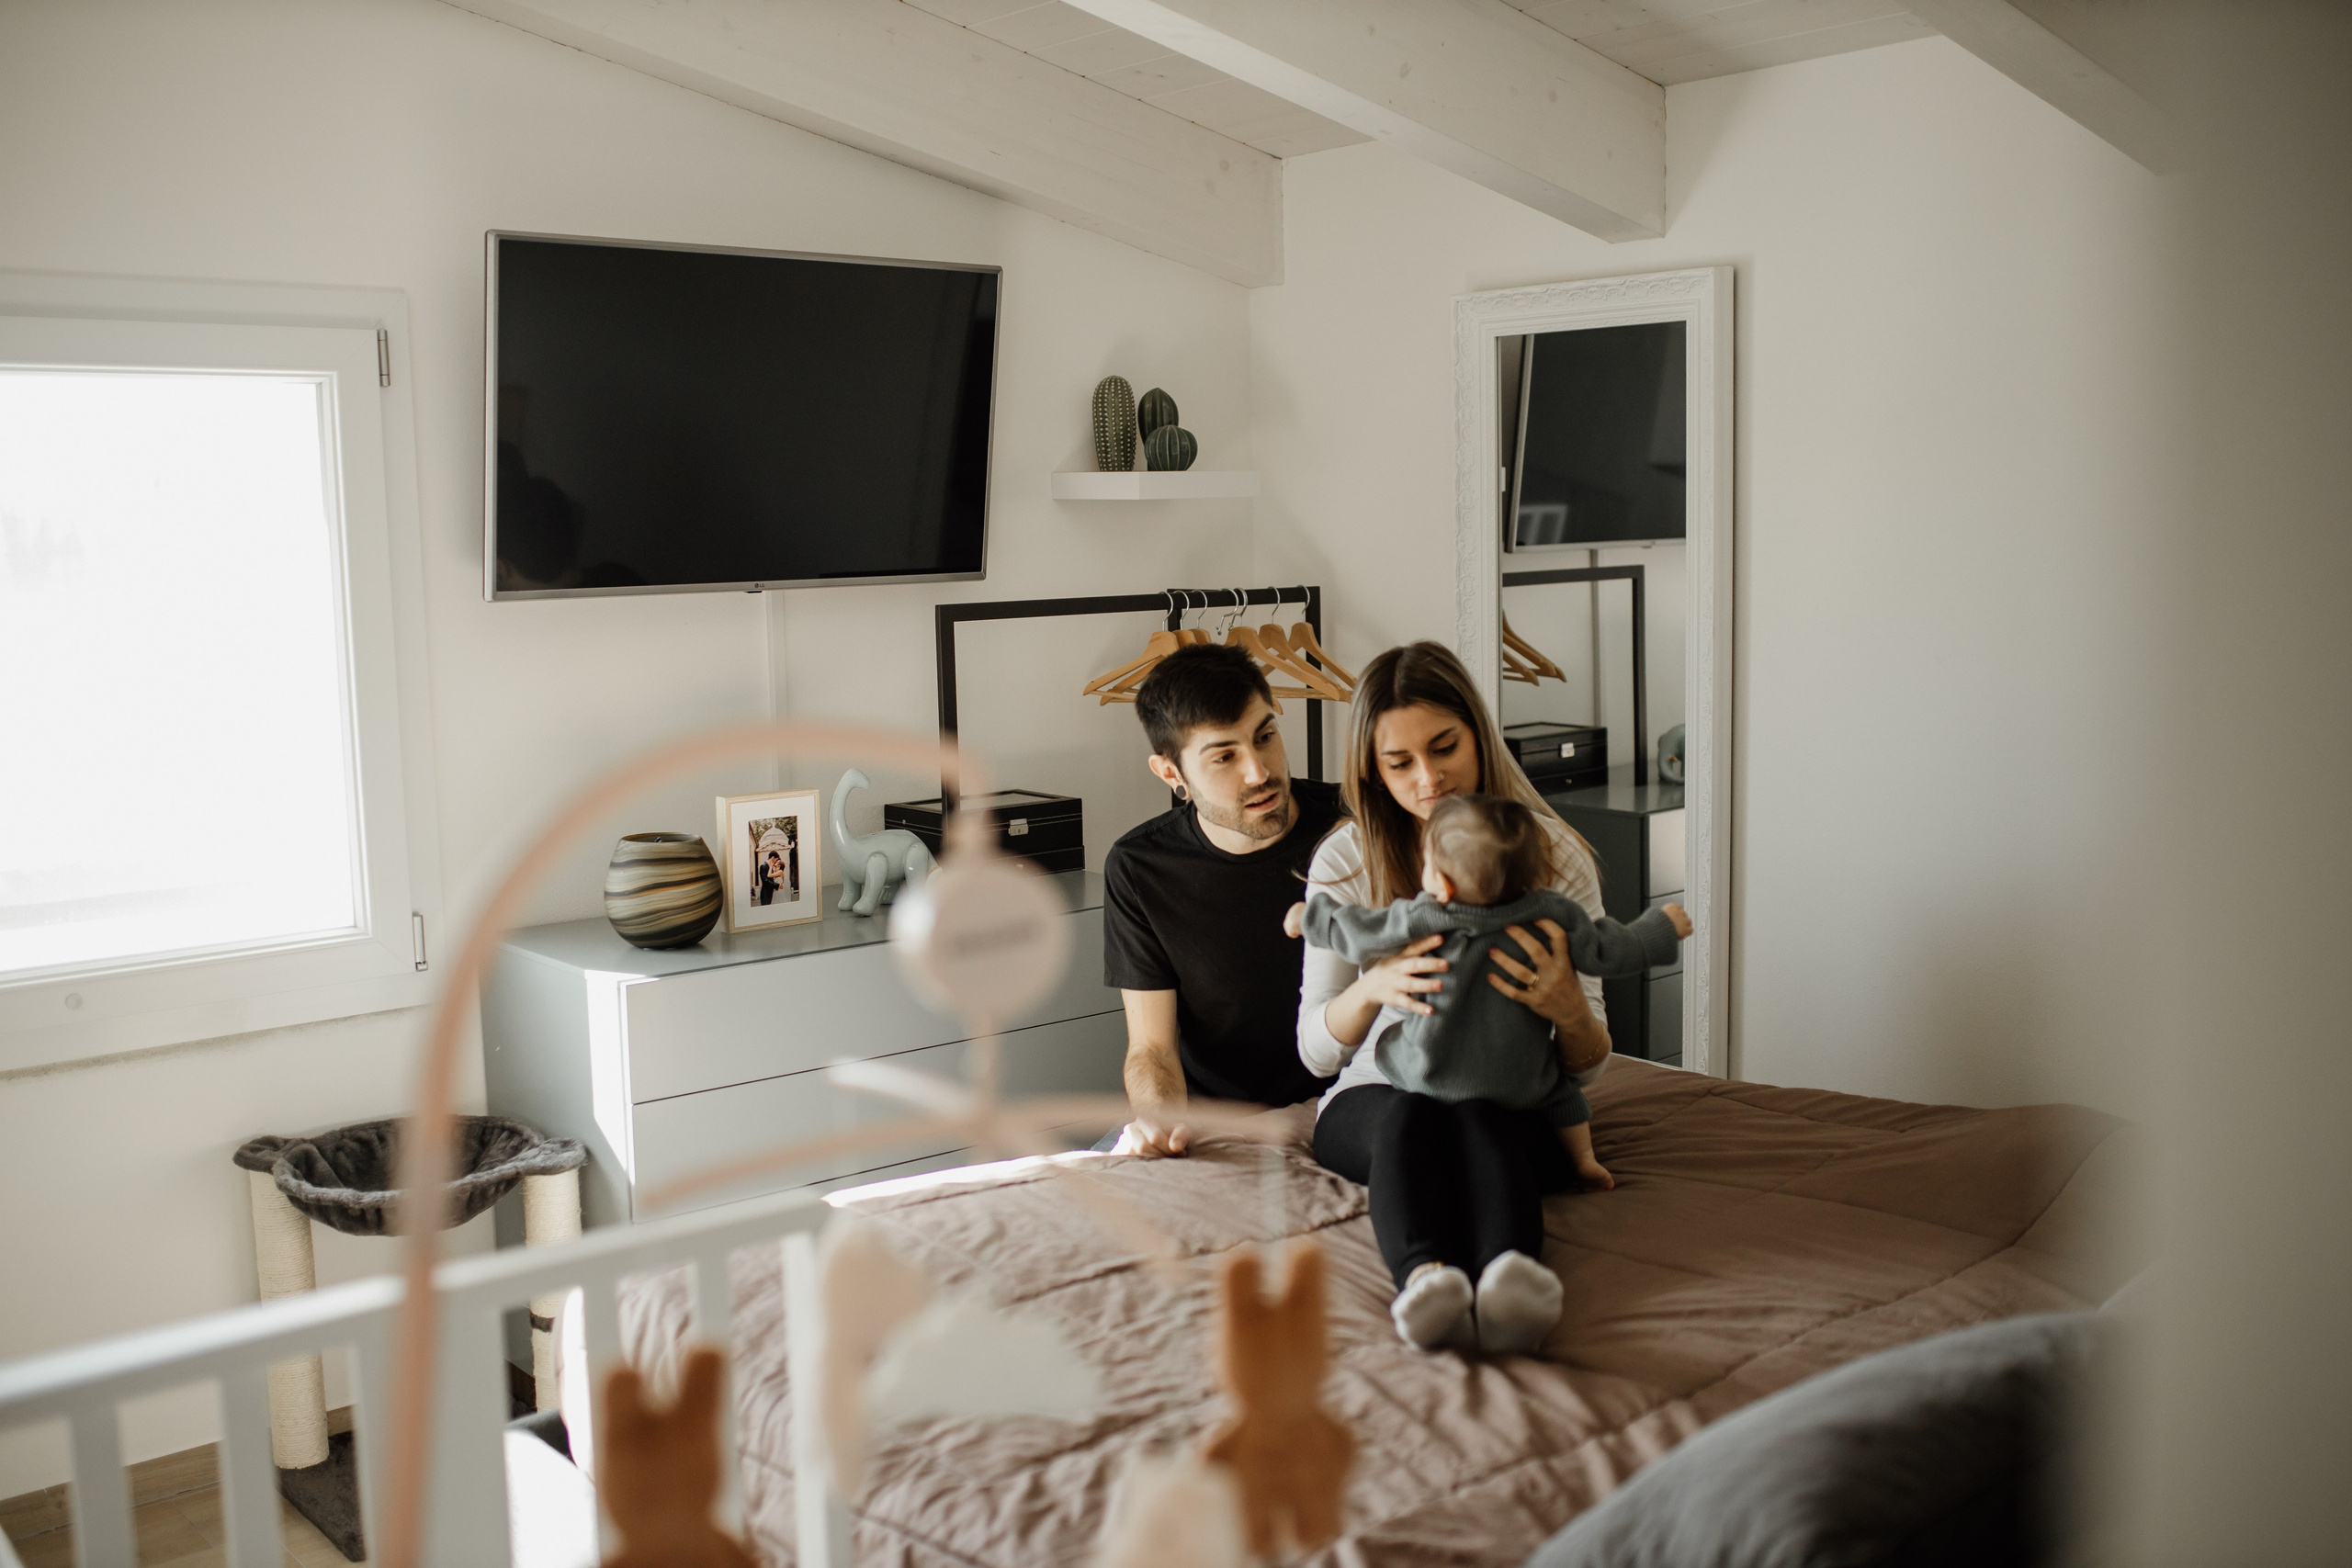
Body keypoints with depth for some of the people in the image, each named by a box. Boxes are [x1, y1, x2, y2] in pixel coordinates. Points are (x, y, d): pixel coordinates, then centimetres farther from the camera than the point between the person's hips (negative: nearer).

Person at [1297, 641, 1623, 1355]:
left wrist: (1568, 1010, -27)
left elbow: (1587, 1069, -2)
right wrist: (1370, 989, -25)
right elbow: (1315, 1050, -2)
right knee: (1409, 1118, -36)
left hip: (1513, 1105, 0)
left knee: (1481, 1122, -37)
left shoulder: (1556, 855, -1)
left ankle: (1510, 1282, -66)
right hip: (1377, 1101, 1)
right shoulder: (1345, 860, 0)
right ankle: (1425, 1284, -64)